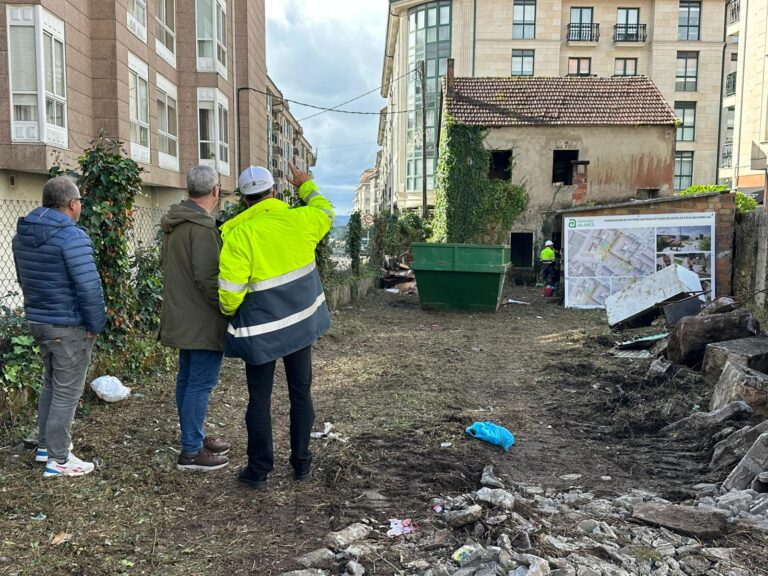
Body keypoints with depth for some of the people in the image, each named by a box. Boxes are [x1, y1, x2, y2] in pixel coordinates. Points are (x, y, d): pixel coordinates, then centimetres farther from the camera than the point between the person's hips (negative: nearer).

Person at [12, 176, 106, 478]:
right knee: (67, 392, 2)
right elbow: (89, 286, -24)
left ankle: (45, 444, 33)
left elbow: (25, 280, 18)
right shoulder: (71, 236, -20)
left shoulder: (22, 235, 9)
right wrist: (96, 324, -12)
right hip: (69, 326, -9)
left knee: (51, 383, 23)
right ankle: (58, 459, 10)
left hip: (37, 320, 9)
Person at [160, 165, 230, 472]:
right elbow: (208, 277, -23)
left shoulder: (173, 223, 12)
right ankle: (191, 452, 4)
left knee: (187, 379, 17)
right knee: (201, 383, -3)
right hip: (204, 320, -10)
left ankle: (194, 437, 30)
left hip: (182, 317, 10)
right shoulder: (202, 226, -20)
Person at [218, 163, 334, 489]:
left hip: (261, 329, -3)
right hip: (301, 322, 3)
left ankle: (259, 471, 15)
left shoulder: (239, 234, -15)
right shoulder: (300, 219, -5)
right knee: (301, 393, 14)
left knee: (260, 399, 8)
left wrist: (229, 310, 4)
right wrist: (306, 186, 35)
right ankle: (301, 464, 23)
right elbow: (325, 212, 20)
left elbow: (230, 290, -18)